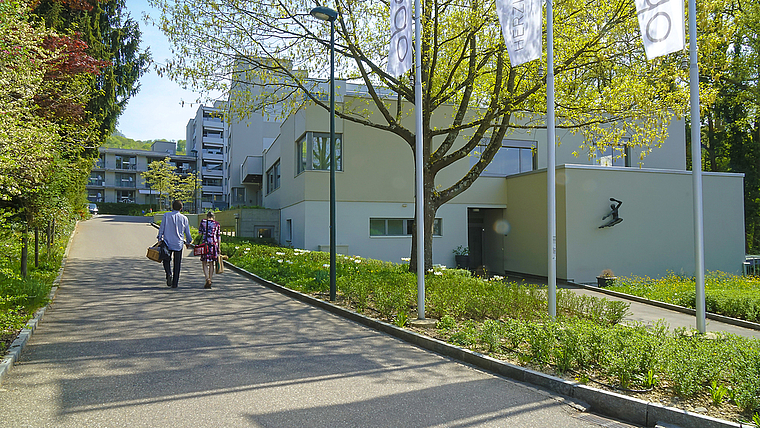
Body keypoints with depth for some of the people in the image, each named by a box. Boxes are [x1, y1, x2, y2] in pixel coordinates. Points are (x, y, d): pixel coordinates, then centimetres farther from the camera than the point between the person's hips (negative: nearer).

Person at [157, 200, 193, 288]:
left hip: (168, 242, -1)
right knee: (177, 264, 7)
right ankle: (175, 283, 7)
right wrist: (188, 242, 23)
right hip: (179, 244, 1)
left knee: (166, 260, 14)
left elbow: (161, 229, -2)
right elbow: (187, 232, 8)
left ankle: (169, 274, -14)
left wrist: (160, 239, 6)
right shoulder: (184, 218, 2)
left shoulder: (166, 216, -2)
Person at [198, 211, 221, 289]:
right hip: (214, 244, 2)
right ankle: (210, 280, 11)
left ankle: (208, 280, -17)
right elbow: (219, 237, 7)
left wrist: (199, 228, 24)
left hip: (205, 243, -2)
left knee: (205, 263, 2)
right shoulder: (217, 224, 8)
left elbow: (200, 233, 4)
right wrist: (218, 248, 11)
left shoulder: (203, 222, 3)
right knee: (211, 263, 10)